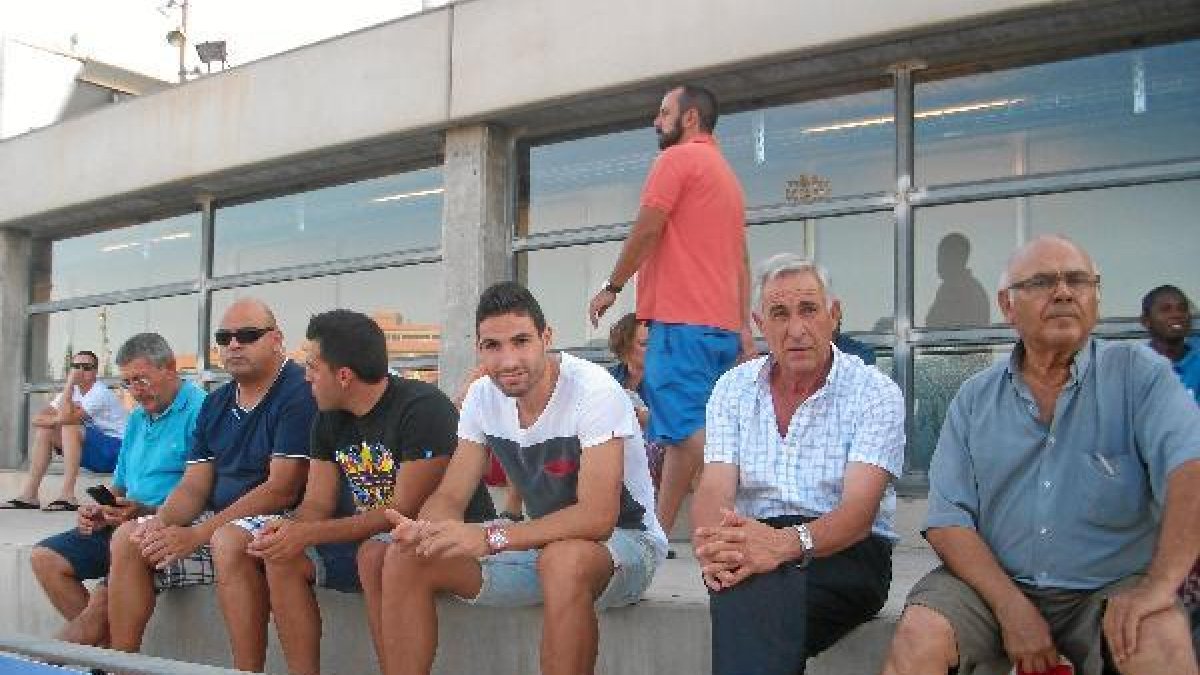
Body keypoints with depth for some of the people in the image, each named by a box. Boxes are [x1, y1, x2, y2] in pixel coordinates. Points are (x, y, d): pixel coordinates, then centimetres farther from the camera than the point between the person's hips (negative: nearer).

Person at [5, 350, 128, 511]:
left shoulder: (100, 393, -16)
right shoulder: (72, 392, 9)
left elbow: (65, 418, -28)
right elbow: (38, 419, 3)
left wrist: (70, 383, -19)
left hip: (115, 451, -8)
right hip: (93, 454, 8)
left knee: (70, 428, -27)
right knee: (44, 431, 1)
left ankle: (67, 496, -30)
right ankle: (29, 493, -2)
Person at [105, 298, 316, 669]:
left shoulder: (299, 392, -13)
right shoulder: (215, 403, 14)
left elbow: (282, 489, -20)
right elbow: (194, 486, 11)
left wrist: (198, 534, -20)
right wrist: (161, 523, -13)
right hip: (218, 519, 8)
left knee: (228, 541, -36)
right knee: (128, 537, -2)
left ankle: (248, 670, -25)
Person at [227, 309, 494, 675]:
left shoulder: (423, 408, -20)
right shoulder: (329, 419, 6)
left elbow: (405, 511, -22)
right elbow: (317, 504, 6)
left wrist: (306, 534, -24)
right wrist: (288, 528, -19)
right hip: (368, 535, 8)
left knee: (377, 554, -35)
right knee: (282, 558, -8)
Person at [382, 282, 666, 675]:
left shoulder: (592, 389, -24)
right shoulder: (483, 396, -4)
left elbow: (597, 517, -31)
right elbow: (449, 497, -2)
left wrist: (489, 538, -37)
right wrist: (425, 529, -26)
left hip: (623, 539, -6)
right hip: (544, 541, 6)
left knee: (563, 559, -41)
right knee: (406, 558, -9)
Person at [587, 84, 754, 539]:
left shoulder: (677, 158, -2)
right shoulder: (727, 174, 25)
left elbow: (646, 231, -10)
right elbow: (741, 264, 21)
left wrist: (611, 288, 0)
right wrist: (744, 329, 18)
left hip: (681, 321, -9)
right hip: (723, 325, 9)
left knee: (687, 429, -13)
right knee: (682, 432, 8)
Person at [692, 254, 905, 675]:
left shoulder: (876, 393, -1)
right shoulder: (733, 388, 10)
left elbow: (859, 509, -15)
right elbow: (714, 491, -2)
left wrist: (787, 543, -36)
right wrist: (715, 545, -27)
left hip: (847, 551, -2)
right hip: (753, 543, 3)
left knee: (754, 586, -35)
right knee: (735, 577, -35)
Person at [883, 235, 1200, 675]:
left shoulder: (1136, 374, 0)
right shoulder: (974, 400, 6)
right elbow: (948, 521, 0)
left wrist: (1160, 584, -29)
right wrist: (1012, 607, -14)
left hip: (1111, 589, 0)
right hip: (992, 581, 1)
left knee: (1162, 639, -30)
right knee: (919, 635, -25)